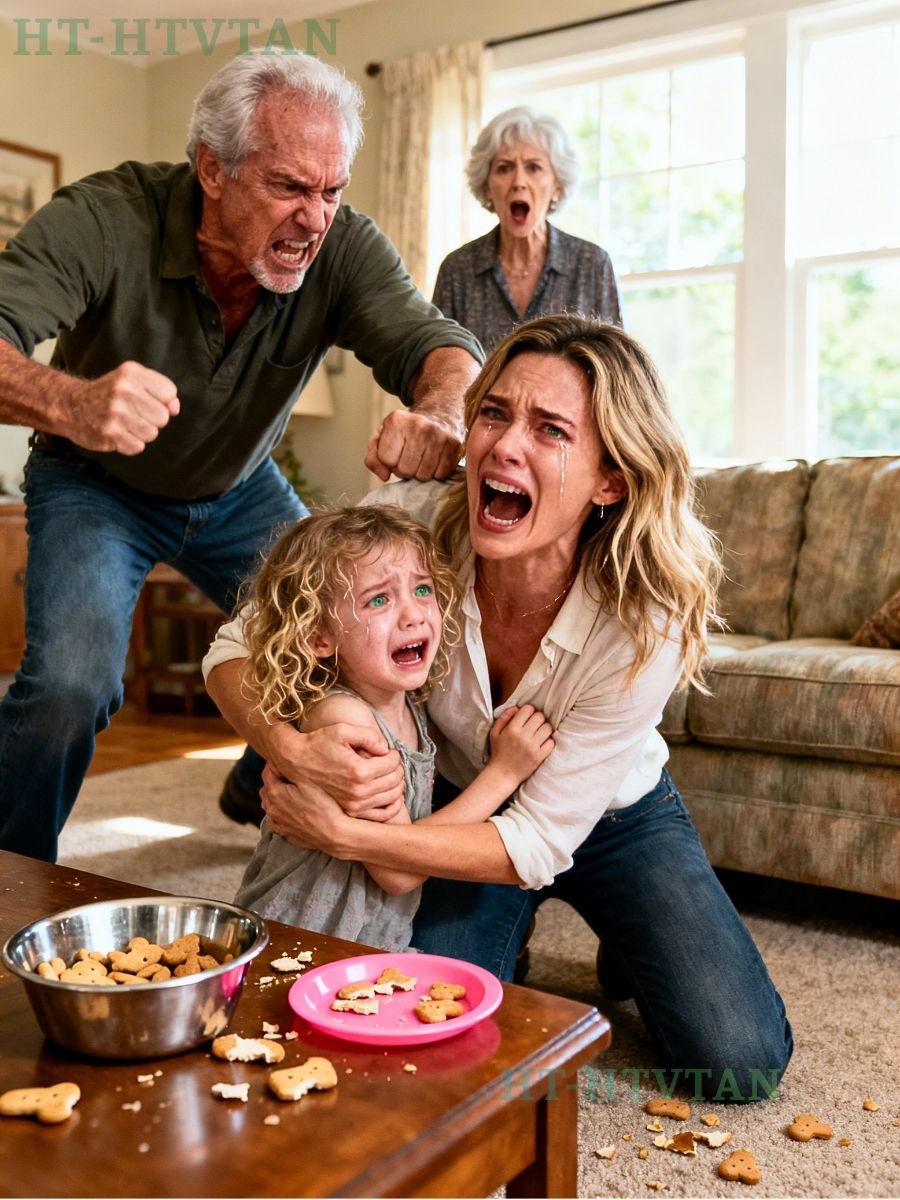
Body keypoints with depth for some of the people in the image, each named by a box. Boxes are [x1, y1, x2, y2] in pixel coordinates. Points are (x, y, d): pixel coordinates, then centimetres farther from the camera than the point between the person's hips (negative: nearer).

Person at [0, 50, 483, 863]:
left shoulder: (342, 248, -21)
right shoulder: (108, 218, -29)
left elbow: (434, 340, -32)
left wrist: (440, 409, -57)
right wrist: (67, 401, -63)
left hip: (240, 492, 4)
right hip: (97, 486, -3)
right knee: (71, 684, -24)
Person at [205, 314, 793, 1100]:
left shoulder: (644, 621, -33)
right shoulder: (408, 524, -30)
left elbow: (539, 841, -28)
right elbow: (236, 650, -20)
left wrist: (345, 837, -39)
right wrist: (294, 752, -42)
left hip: (610, 820, -1)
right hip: (461, 813, 1)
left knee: (739, 1063, -10)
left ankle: (631, 946, 22)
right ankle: (503, 935, 18)